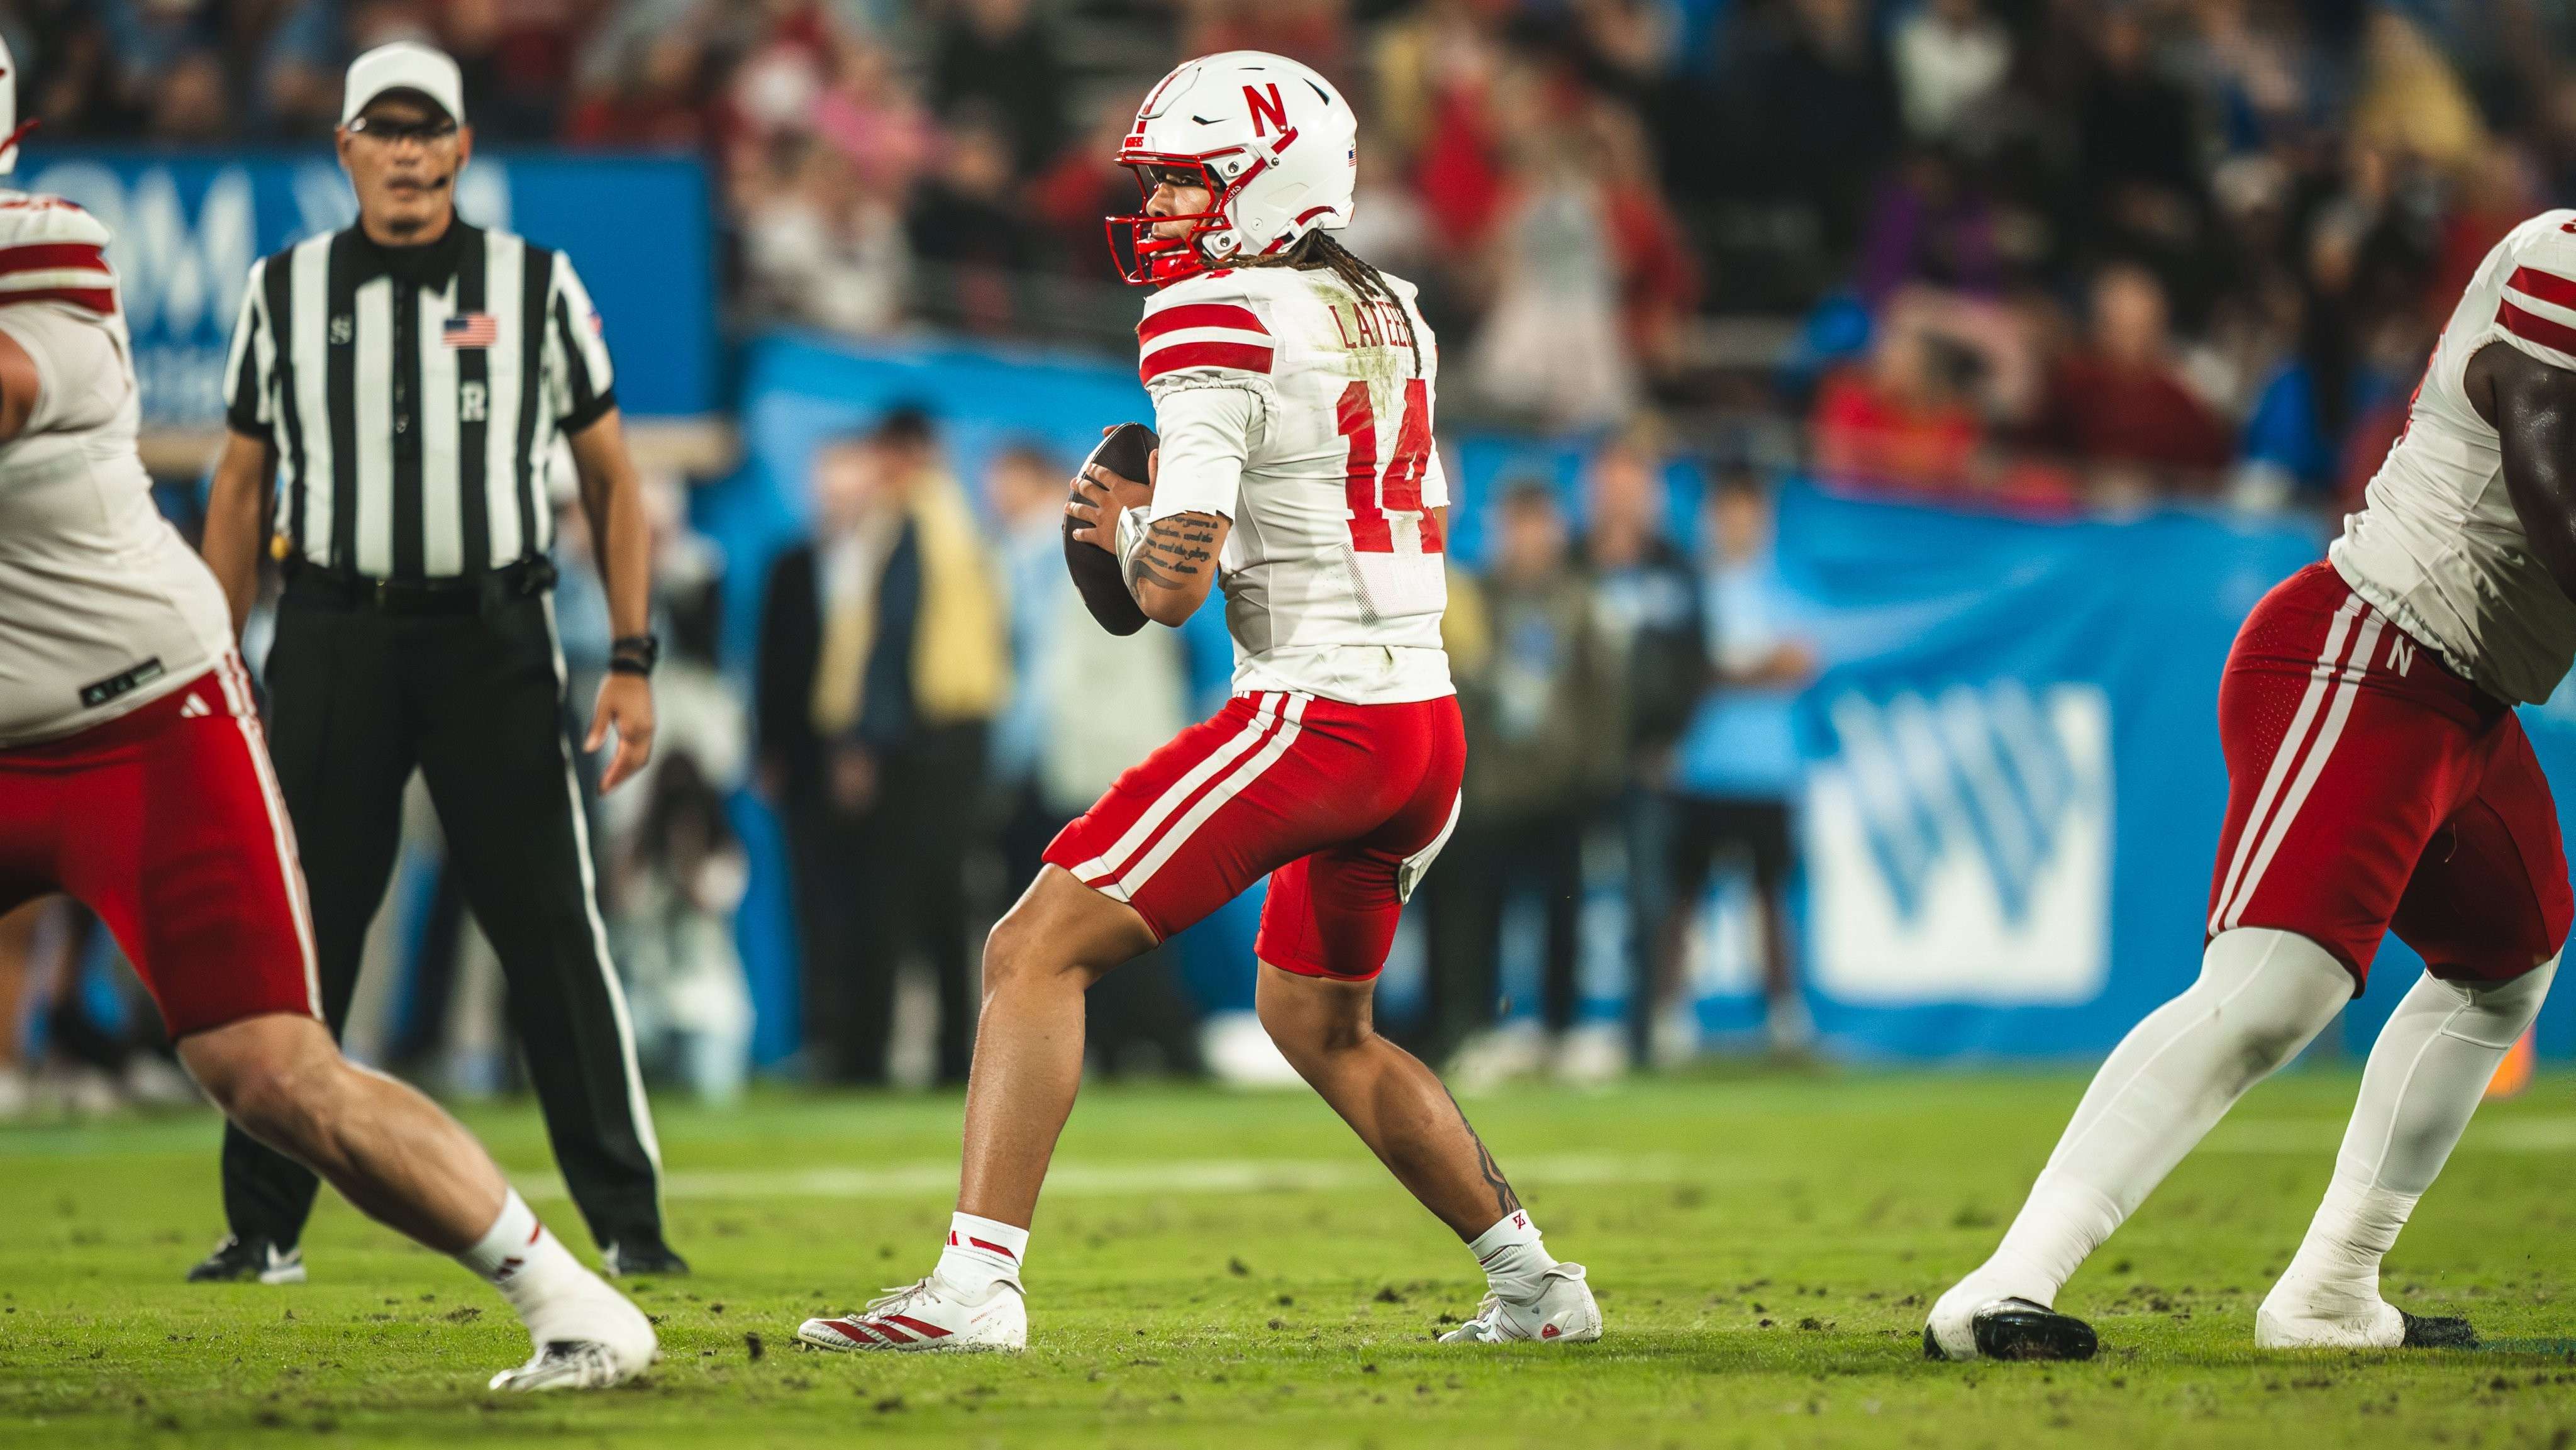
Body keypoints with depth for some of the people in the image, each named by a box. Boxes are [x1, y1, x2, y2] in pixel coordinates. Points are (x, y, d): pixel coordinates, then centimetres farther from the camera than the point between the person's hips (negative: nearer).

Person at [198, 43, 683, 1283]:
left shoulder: (536, 285, 4)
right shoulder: (285, 291, 8)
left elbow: (611, 479, 7)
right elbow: (239, 491, 12)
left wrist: (632, 663, -2)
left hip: (494, 637, -1)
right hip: (332, 638, 1)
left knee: (555, 930, -4)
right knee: (295, 938, 2)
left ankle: (627, 1222, 1)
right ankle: (263, 1230, 10)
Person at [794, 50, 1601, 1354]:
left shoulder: (1222, 325, -10)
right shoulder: (1390, 318, 15)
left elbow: (1172, 588, -17)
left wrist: (1124, 524, 7)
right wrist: (1163, 521, 19)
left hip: (1314, 717, -8)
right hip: (1431, 727, 8)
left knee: (1036, 953, -7)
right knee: (1319, 1023, 27)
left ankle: (975, 1283, -17)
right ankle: (1533, 1282, 28)